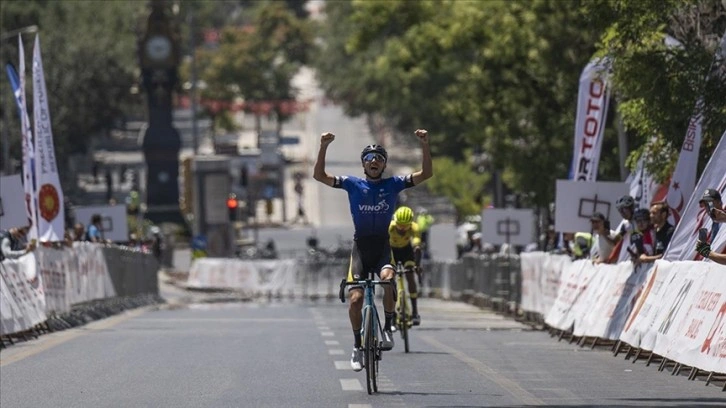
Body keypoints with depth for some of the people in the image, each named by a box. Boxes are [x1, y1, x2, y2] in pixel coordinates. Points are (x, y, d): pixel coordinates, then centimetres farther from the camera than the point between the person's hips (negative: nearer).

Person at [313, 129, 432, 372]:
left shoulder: (393, 184, 6)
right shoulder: (353, 184, 5)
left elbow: (426, 174, -1)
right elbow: (319, 176, -2)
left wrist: (425, 146, -13)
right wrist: (323, 147, -14)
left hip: (384, 246, -1)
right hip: (361, 246, 1)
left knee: (388, 279, -31)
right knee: (355, 298, -9)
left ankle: (387, 329, -15)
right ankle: (357, 346, 10)